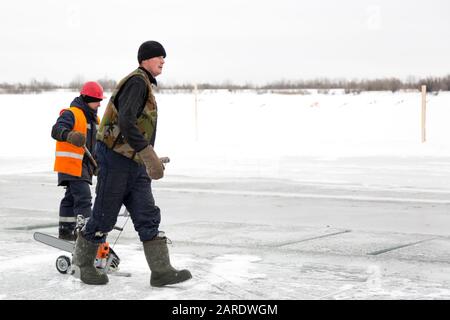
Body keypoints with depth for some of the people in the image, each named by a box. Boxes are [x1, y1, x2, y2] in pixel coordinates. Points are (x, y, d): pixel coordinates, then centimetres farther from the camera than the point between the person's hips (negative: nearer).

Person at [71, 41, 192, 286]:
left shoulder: (146, 85, 18)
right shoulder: (137, 82, -13)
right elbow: (125, 122, -26)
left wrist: (150, 161, 25)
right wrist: (149, 155, -30)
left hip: (135, 164, 10)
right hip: (114, 158, -10)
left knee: (148, 217, 2)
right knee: (104, 217, 2)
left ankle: (161, 271, -1)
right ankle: (82, 263, 18)